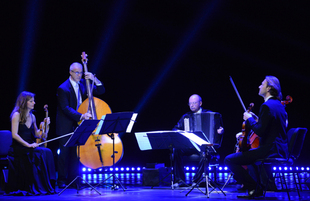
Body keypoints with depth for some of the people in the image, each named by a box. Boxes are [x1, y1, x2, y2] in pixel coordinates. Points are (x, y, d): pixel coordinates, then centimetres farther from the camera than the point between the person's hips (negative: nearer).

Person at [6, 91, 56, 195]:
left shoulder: (32, 116, 15)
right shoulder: (17, 115, -6)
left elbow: (37, 134, 19)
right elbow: (14, 135, -15)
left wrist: (46, 125, 5)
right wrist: (28, 145, -21)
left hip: (29, 148, 6)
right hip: (18, 149, -6)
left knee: (47, 152, -21)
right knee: (39, 154, -30)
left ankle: (47, 186, -20)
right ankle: (34, 187, -20)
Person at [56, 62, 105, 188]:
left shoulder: (83, 84, 6)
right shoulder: (63, 88, -14)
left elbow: (100, 91, 7)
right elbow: (65, 108, -21)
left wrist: (94, 79, -11)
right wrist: (81, 116, -33)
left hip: (78, 124, 5)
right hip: (66, 126, -5)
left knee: (76, 152, 6)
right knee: (64, 152, -2)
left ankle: (73, 180, 15)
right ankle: (62, 180, 8)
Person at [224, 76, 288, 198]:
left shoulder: (267, 106, -16)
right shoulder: (279, 105, 14)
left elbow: (260, 131, -23)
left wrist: (249, 119, -9)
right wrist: (256, 119, 22)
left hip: (270, 150, -10)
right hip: (281, 150, 10)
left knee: (229, 160, -11)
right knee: (249, 154, 38)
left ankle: (253, 188, -6)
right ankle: (260, 186, 33)